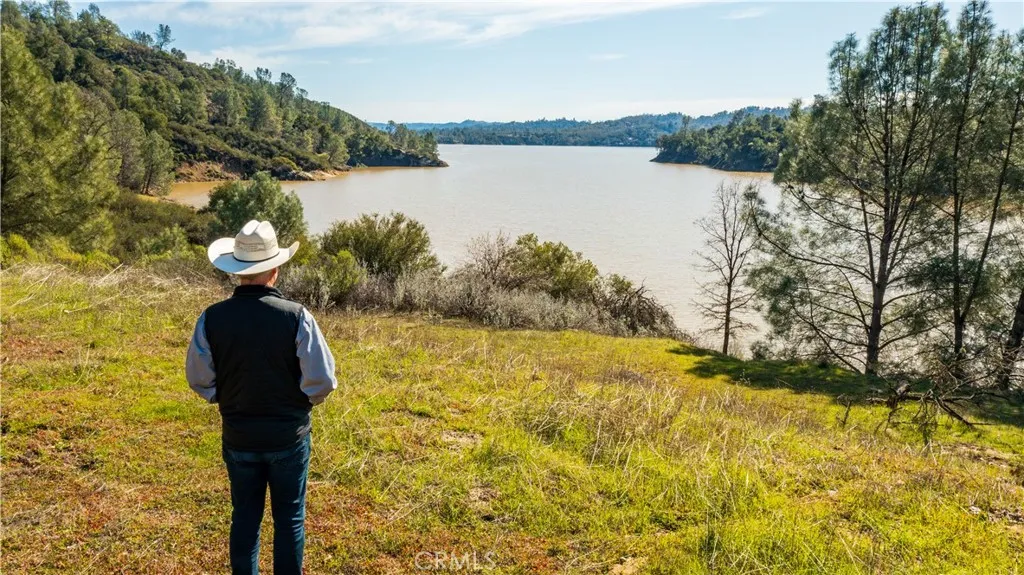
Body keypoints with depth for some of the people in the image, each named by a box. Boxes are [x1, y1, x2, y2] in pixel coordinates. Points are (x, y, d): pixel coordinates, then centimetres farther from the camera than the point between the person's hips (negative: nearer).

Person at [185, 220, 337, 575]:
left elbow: (199, 379, -2)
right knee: (289, 518, 14)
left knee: (244, 515, 19)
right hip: (289, 436, -2)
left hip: (238, 437, 2)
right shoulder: (296, 317, -19)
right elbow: (322, 380, -15)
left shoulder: (212, 318, -13)